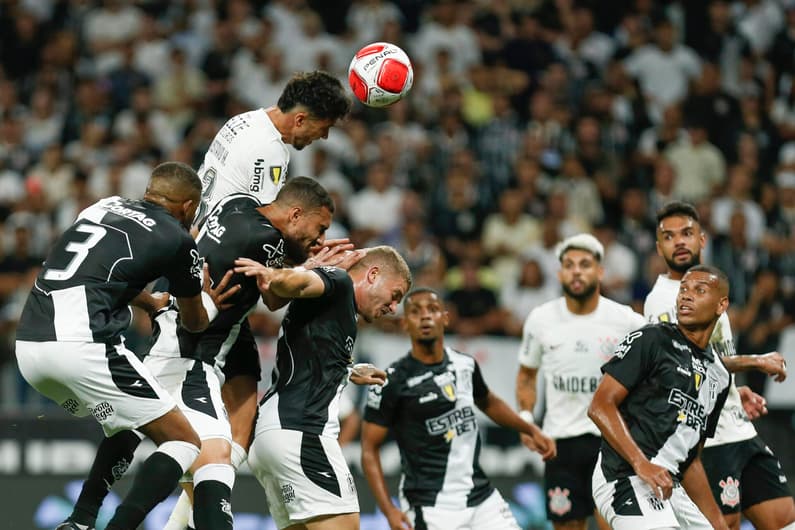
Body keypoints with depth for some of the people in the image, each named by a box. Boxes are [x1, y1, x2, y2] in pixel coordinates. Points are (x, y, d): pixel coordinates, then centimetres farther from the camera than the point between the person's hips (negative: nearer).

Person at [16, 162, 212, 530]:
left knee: (126, 425, 29)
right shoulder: (176, 238, 4)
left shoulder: (103, 207, 21)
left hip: (27, 344, 7)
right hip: (82, 347, -7)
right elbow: (194, 322, 22)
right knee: (184, 442, 3)